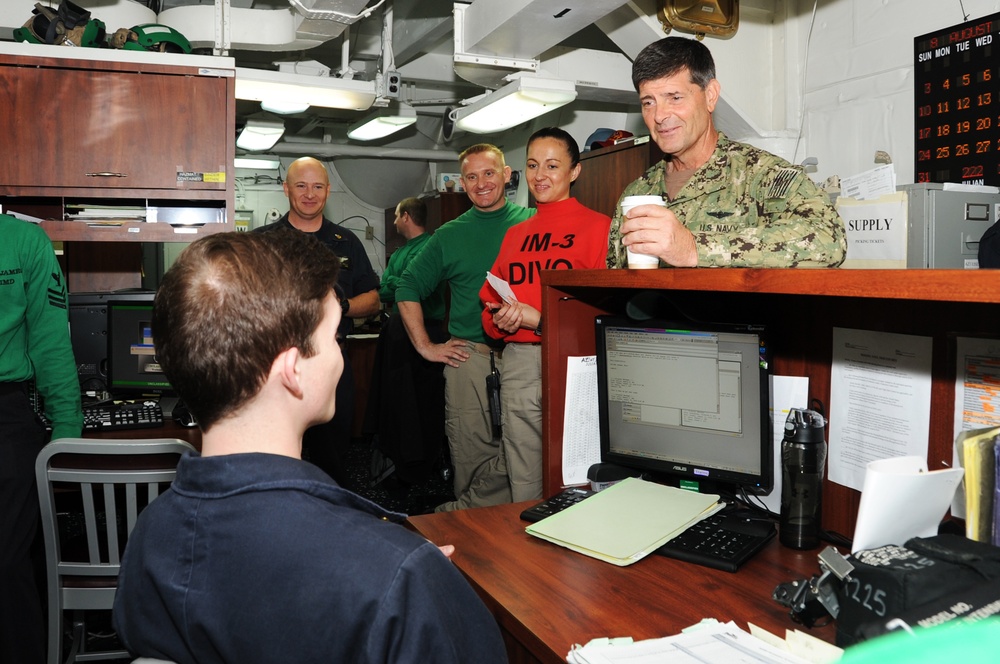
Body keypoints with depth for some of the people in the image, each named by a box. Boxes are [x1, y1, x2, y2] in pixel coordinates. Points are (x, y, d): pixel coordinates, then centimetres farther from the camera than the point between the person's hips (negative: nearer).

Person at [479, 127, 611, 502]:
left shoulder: (598, 226, -1)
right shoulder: (515, 235, 17)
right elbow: (490, 304, 19)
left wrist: (540, 320, -15)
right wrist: (501, 319, -4)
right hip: (518, 366, 5)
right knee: (523, 490, 13)